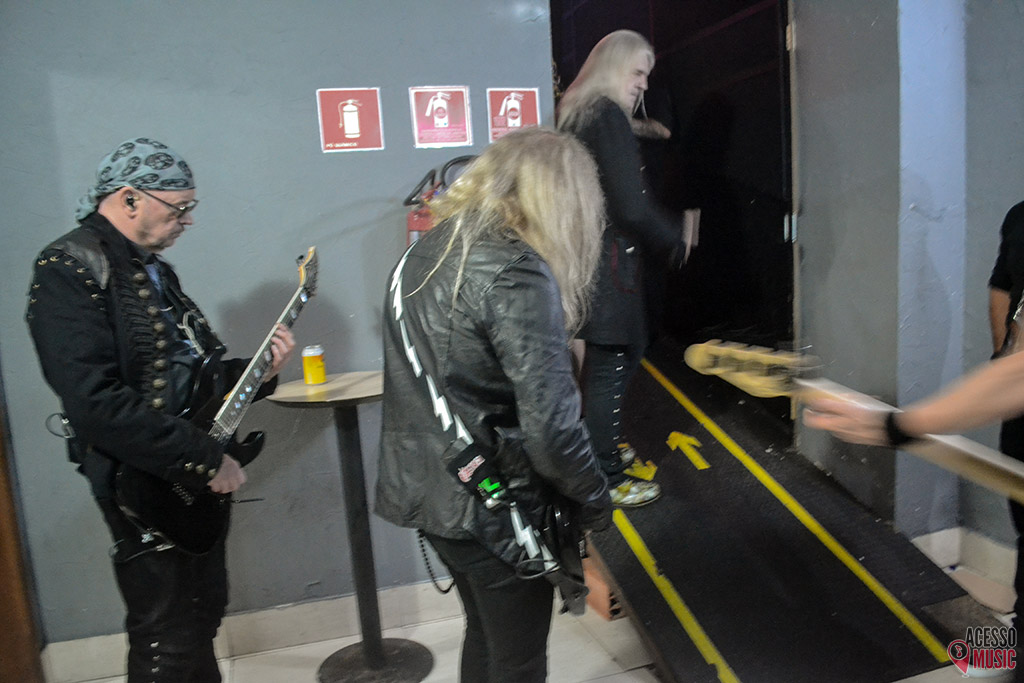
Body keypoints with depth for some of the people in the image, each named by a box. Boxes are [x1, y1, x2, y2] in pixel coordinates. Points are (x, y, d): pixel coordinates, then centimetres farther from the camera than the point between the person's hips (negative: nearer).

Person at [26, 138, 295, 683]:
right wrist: (204, 459, -23)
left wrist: (260, 369, 1)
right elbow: (97, 403, -28)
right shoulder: (69, 269, -16)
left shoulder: (153, 268, 13)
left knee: (204, 613, 21)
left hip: (196, 485, 9)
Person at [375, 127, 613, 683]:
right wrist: (596, 503, -8)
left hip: (423, 489, 8)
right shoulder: (517, 273, -23)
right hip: (491, 510, -8)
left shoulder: (424, 251, 4)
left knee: (484, 635, 27)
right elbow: (549, 424, -26)